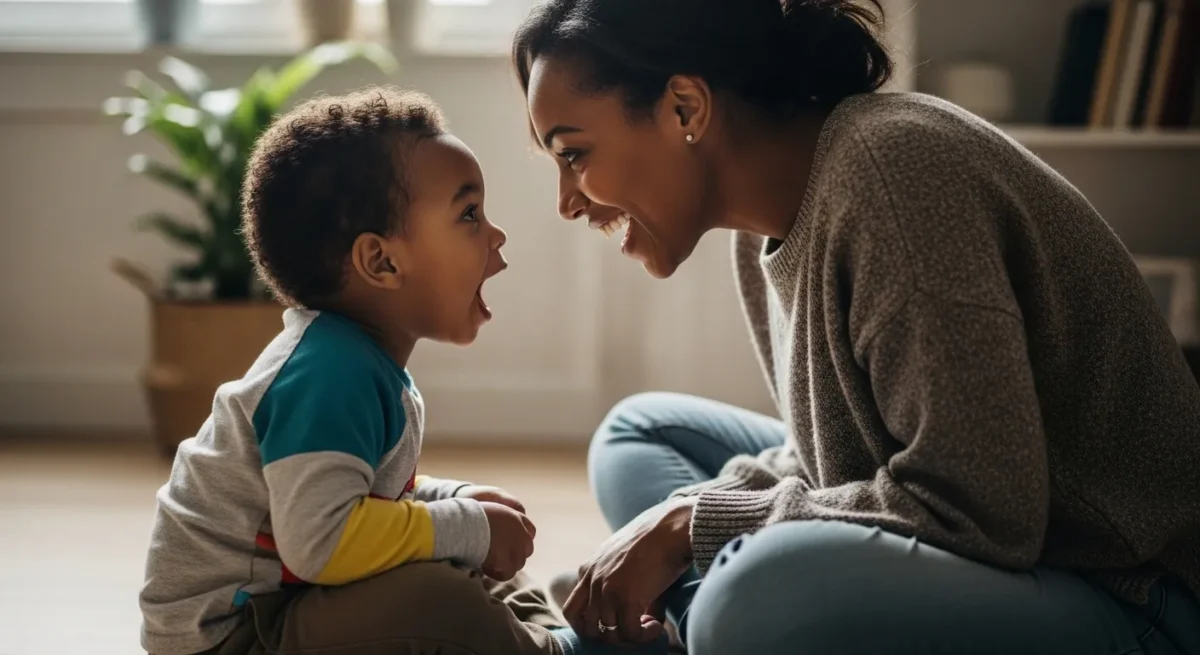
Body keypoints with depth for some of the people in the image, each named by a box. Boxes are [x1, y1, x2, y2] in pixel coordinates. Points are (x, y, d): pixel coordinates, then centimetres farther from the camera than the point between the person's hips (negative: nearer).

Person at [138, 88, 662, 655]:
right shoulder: (329, 371, -25)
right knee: (438, 601, -28)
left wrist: (458, 501, 2)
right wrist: (469, 527, -23)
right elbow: (320, 539, -35)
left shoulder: (366, 357, 6)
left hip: (279, 605, 11)